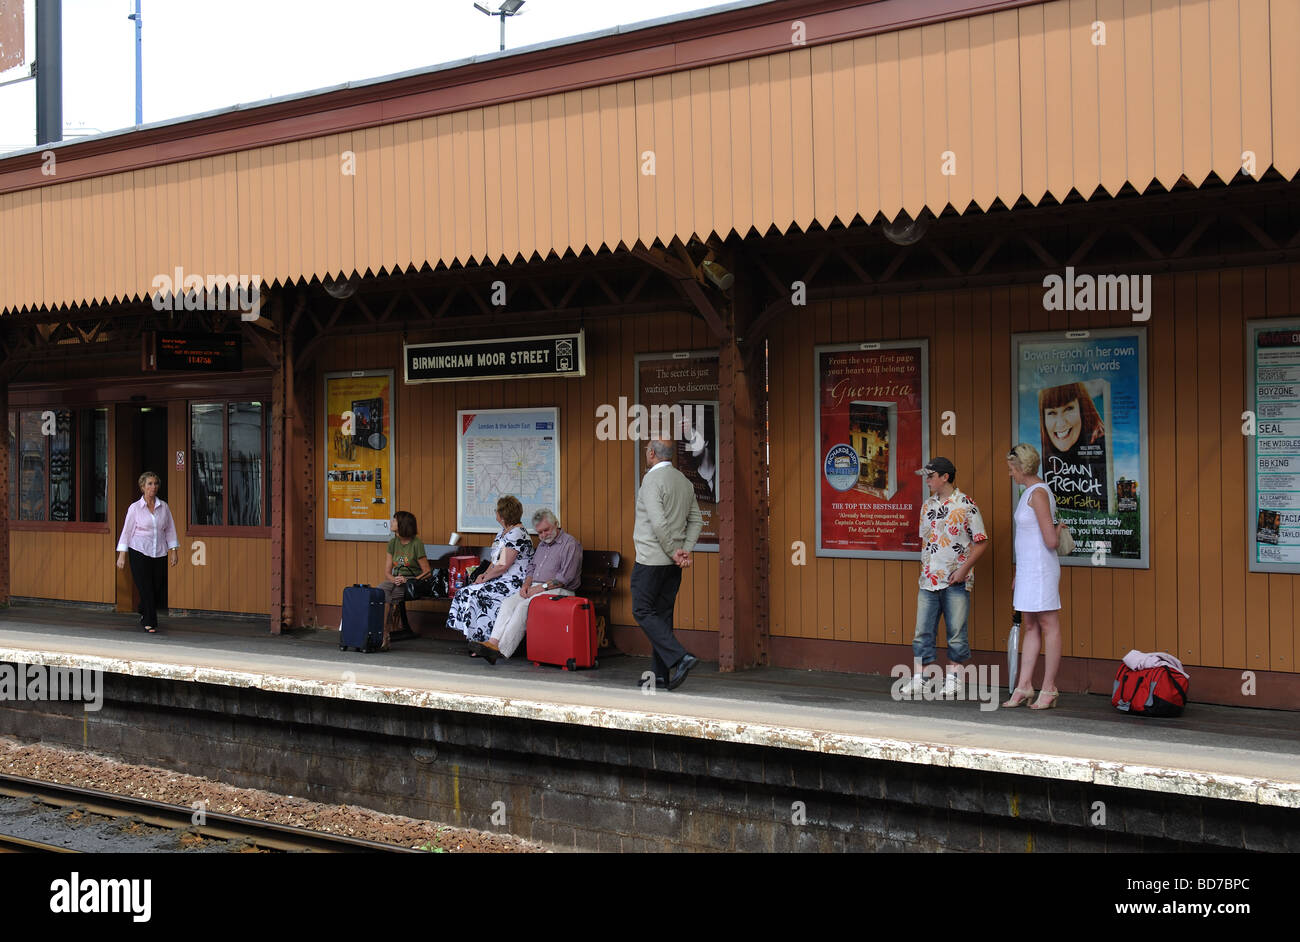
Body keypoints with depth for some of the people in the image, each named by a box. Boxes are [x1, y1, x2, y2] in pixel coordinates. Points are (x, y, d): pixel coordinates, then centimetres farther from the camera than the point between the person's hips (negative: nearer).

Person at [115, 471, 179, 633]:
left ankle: (144, 614, 29)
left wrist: (173, 551, 6)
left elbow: (170, 530, 11)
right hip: (139, 553, -3)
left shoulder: (163, 506, 7)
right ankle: (149, 622, 6)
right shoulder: (135, 508, -1)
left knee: (159, 588, 2)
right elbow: (127, 531, 1)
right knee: (146, 588, -7)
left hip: (159, 553, 3)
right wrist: (122, 555, -3)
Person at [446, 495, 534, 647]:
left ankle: (481, 642, -13)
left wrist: (485, 578, -10)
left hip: (514, 583, -10)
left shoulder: (517, 535, -17)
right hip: (499, 580, 10)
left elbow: (503, 566, -20)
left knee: (475, 594, -22)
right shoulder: (502, 532, 16)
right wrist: (485, 574, 4)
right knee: (464, 592, -5)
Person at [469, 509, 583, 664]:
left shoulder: (569, 543, -6)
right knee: (508, 603, -18)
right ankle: (493, 642, -32)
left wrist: (541, 587, -16)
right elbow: (531, 566, 25)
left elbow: (566, 577, -14)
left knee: (523, 607, -29)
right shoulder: (542, 543, 22)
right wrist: (526, 584, 3)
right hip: (535, 587, 8)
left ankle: (501, 650, -36)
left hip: (558, 591, -8)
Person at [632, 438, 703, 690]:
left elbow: (659, 522, -21)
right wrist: (685, 550, 2)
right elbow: (696, 520, 12)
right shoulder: (684, 481, 12)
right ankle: (660, 674, 11)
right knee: (663, 613, 11)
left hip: (652, 559, -8)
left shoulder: (652, 479, -13)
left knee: (643, 611, -2)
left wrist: (673, 553, -13)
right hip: (673, 564, 8)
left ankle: (680, 657, -16)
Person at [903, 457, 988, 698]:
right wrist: (924, 570, 12)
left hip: (956, 581, -5)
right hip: (929, 580, 5)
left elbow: (981, 542, -6)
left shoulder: (966, 505, -6)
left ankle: (952, 680, 12)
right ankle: (920, 679, 11)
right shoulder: (927, 505, 12)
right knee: (922, 631, 4)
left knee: (956, 632, 2)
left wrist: (964, 569, -14)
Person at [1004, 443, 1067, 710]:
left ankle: (1049, 689, 2)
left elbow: (1051, 541, -21)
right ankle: (1024, 686, 13)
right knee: (1029, 627, 10)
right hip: (1028, 569, 10)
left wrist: (1059, 531, 1)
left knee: (1049, 626, -3)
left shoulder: (1039, 493, -15)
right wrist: (1018, 575, 24)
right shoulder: (1029, 493, 15)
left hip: (1041, 569, -10)